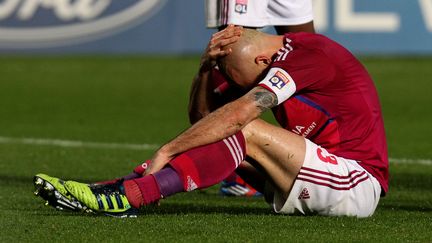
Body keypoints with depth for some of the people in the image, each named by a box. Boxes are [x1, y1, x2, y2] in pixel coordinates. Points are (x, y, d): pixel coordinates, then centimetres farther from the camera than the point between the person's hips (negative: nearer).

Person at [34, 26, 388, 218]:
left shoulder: (306, 54, -16)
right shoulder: (286, 57, 13)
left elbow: (236, 114, -25)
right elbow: (203, 115, 13)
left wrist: (167, 151, -21)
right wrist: (207, 66, -5)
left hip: (359, 185, -9)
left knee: (246, 133, -23)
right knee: (224, 138, -3)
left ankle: (131, 196, -33)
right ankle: (128, 187, -15)